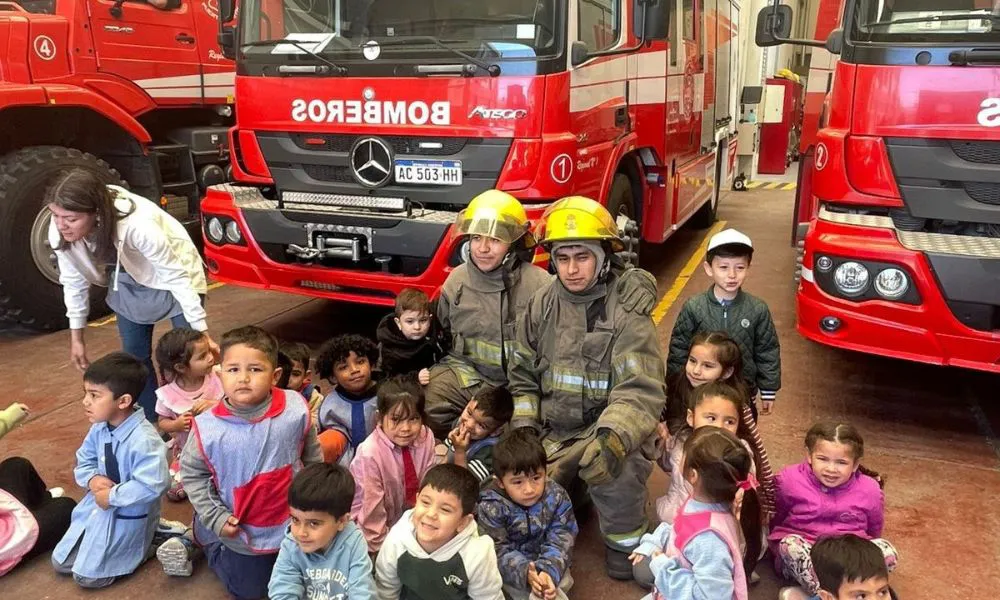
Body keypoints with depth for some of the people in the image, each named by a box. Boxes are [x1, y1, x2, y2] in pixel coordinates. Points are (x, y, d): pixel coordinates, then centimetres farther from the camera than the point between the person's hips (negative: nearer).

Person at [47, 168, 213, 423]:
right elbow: (74, 281, -5)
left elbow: (177, 277, -30)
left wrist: (201, 332, -26)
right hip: (128, 282, 5)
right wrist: (77, 336, 2)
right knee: (134, 355, 7)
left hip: (173, 276, -5)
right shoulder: (61, 231, -23)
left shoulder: (137, 226, -40)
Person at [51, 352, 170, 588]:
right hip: (97, 503, 8)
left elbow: (151, 486, -37)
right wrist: (92, 479, -14)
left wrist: (112, 496, -25)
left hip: (128, 516, -8)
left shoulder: (144, 440, -34)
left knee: (87, 576, 1)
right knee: (60, 564, 19)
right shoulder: (99, 428, -8)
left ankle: (147, 545, 13)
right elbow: (83, 461, 8)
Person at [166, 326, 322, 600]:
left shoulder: (296, 409, -20)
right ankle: (208, 543, 43)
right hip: (243, 532, -2)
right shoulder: (207, 427, -25)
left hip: (294, 523, 2)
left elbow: (312, 456, -3)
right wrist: (215, 518, -14)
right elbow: (192, 474, -8)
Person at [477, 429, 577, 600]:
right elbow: (499, 551, -21)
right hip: (512, 566, -3)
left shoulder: (556, 496, -17)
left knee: (562, 583, -20)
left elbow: (561, 539, -17)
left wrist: (550, 571, -36)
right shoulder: (491, 507, -24)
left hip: (548, 560, 3)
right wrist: (525, 573, -38)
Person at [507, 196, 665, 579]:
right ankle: (574, 498, 26)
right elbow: (523, 377, 8)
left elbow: (640, 391, -24)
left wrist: (612, 440, -41)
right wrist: (524, 432, -5)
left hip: (611, 428, -4)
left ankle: (624, 541, -2)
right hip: (555, 431, 5)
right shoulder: (541, 306, 0)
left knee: (615, 470, -32)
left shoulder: (627, 313, -15)